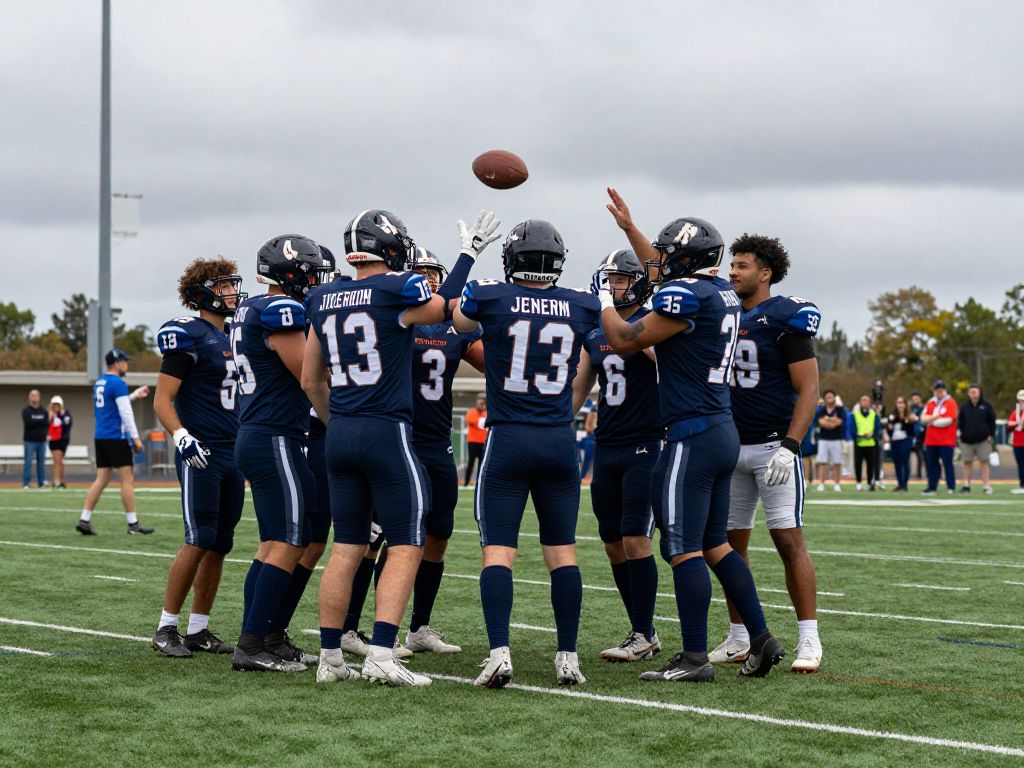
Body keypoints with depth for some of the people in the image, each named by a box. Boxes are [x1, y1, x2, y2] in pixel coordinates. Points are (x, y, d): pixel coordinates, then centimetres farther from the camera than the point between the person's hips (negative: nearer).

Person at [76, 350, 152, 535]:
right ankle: (133, 524, -3)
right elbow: (126, 413, -15)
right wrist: (136, 437, -12)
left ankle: (84, 520, 3)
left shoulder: (99, 383, 15)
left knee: (101, 480, 9)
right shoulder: (118, 383, -11)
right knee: (127, 480, -4)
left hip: (100, 437, 8)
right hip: (116, 437, -8)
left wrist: (135, 395, 30)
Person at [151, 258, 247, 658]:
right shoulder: (189, 336, -8)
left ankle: (198, 630, 13)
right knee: (199, 541, -11)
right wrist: (182, 437, -26)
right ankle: (166, 628, -3)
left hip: (232, 455, 8)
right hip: (199, 455, -8)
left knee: (220, 545, 7)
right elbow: (162, 400, -12)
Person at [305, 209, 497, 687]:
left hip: (340, 434, 6)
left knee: (346, 548, 11)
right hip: (387, 432, -6)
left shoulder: (324, 301, 9)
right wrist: (469, 254, 21)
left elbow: (310, 382, 16)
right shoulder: (397, 290, -10)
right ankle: (381, 654, -11)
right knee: (406, 547, 0)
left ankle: (330, 659, 11)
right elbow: (444, 308, 11)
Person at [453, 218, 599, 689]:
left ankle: (499, 652, -13)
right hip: (560, 442, 2)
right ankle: (568, 656, 9)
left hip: (508, 440, -2)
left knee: (498, 550, -1)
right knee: (561, 551, 9)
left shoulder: (490, 298, -6)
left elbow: (456, 320, 18)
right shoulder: (581, 306, 1)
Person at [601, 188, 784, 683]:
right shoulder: (722, 293, 13)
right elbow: (663, 278, 33)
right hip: (723, 433, 9)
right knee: (714, 545, 16)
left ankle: (694, 658, -4)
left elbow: (626, 341, -8)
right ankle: (761, 641, 16)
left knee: (684, 549, -5)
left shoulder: (688, 295, -14)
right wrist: (628, 228, 41)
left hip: (693, 436, -9)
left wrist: (604, 302, 10)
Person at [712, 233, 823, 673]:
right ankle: (738, 640, 15)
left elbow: (808, 389, -12)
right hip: (731, 446, 7)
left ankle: (808, 640, -6)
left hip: (773, 446, -7)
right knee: (732, 542, 8)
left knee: (788, 539, -10)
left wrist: (790, 446, -20)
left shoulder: (784, 318, -9)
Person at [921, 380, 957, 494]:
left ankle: (951, 487, 0)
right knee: (932, 464, 6)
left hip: (946, 441, -5)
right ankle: (932, 486, 10)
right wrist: (935, 417, -10)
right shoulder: (930, 403, 14)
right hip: (931, 440, 5)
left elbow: (949, 420, -12)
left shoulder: (951, 402, -2)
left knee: (948, 464, -3)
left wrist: (931, 421, -6)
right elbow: (923, 418, 8)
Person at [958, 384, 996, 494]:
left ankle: (986, 485, 3)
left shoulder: (986, 406, 2)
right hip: (967, 440, 2)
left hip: (983, 440, -2)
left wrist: (991, 435, -3)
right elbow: (960, 422, 9)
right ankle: (966, 485, 8)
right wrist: (960, 434, -2)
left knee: (984, 462, 1)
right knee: (967, 462, 3)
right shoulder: (964, 406, 6)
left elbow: (992, 422, 4)